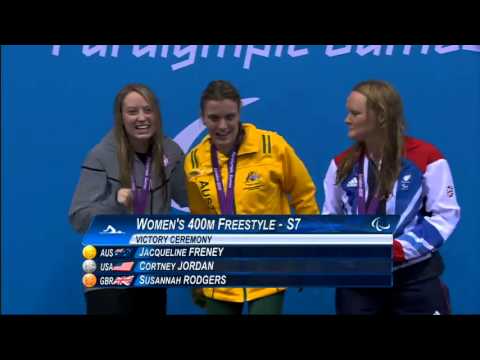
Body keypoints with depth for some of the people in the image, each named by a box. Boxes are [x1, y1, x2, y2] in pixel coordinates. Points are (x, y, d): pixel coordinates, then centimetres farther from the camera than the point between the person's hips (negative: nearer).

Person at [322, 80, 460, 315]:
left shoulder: (426, 157, -8)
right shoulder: (342, 164, 5)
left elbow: (445, 214, -8)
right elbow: (330, 217, 11)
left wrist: (397, 249, -18)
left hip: (415, 278, -3)